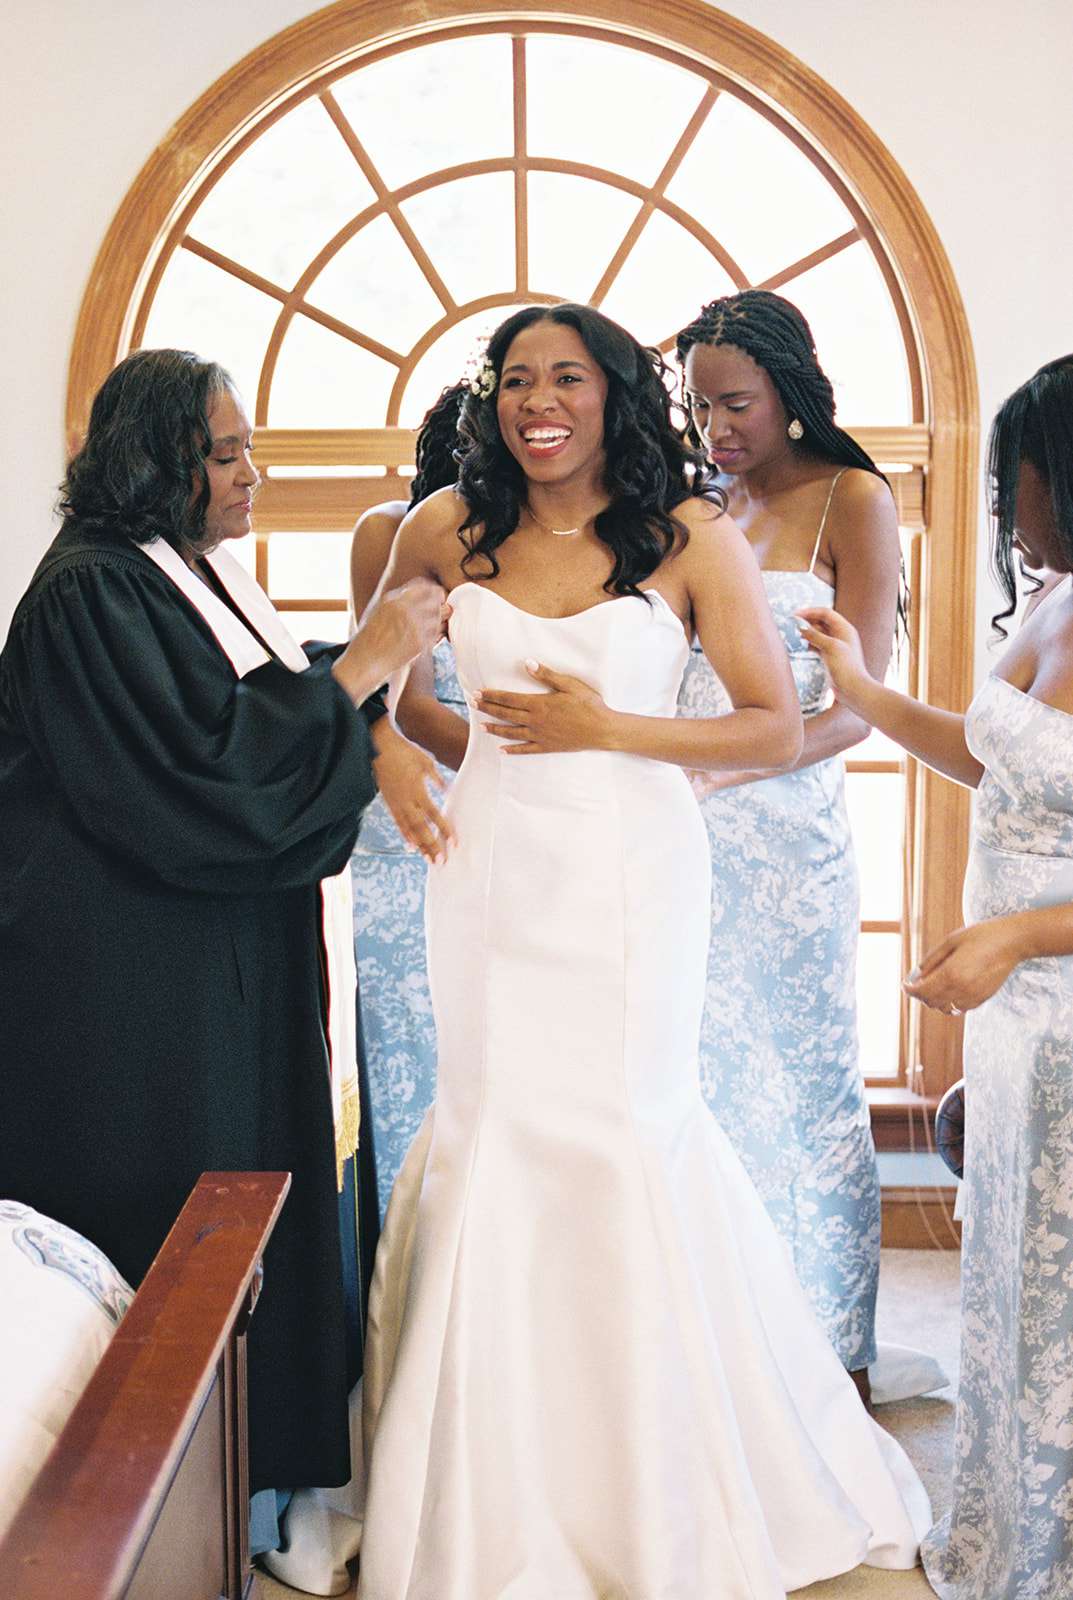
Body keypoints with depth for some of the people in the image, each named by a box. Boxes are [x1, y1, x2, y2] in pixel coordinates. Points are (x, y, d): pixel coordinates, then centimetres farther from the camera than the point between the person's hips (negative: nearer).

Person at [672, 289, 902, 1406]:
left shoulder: (852, 499, -1)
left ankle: (833, 1357, 19)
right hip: (683, 826, 4)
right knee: (699, 1074, 6)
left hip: (786, 827, -4)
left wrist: (724, 769, -22)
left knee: (802, 1080, 4)